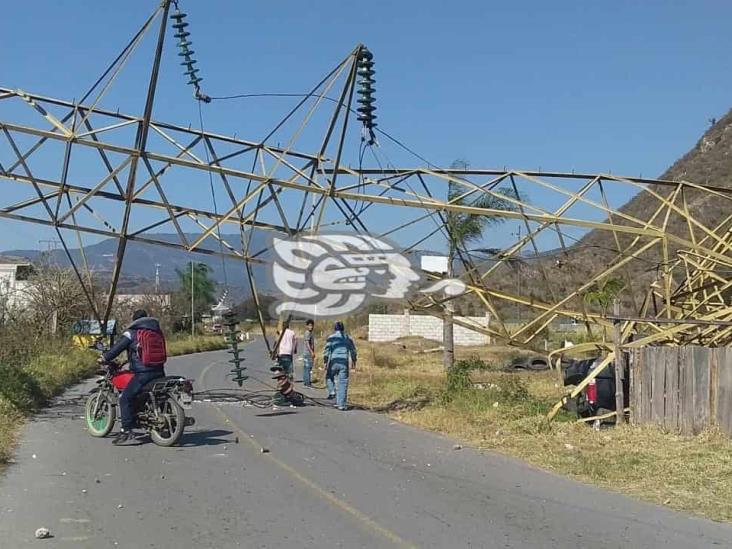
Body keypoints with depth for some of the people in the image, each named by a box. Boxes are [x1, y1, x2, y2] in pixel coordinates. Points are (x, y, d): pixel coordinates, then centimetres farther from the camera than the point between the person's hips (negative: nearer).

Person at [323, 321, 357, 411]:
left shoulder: (331, 337, -1)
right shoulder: (348, 337, 10)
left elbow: (327, 350, -7)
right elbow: (353, 350, 17)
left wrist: (325, 362, -4)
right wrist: (353, 361, 28)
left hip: (333, 362, -2)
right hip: (344, 362, 2)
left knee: (329, 377, 24)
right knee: (343, 382, 3)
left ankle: (332, 392, 0)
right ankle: (341, 404, 2)